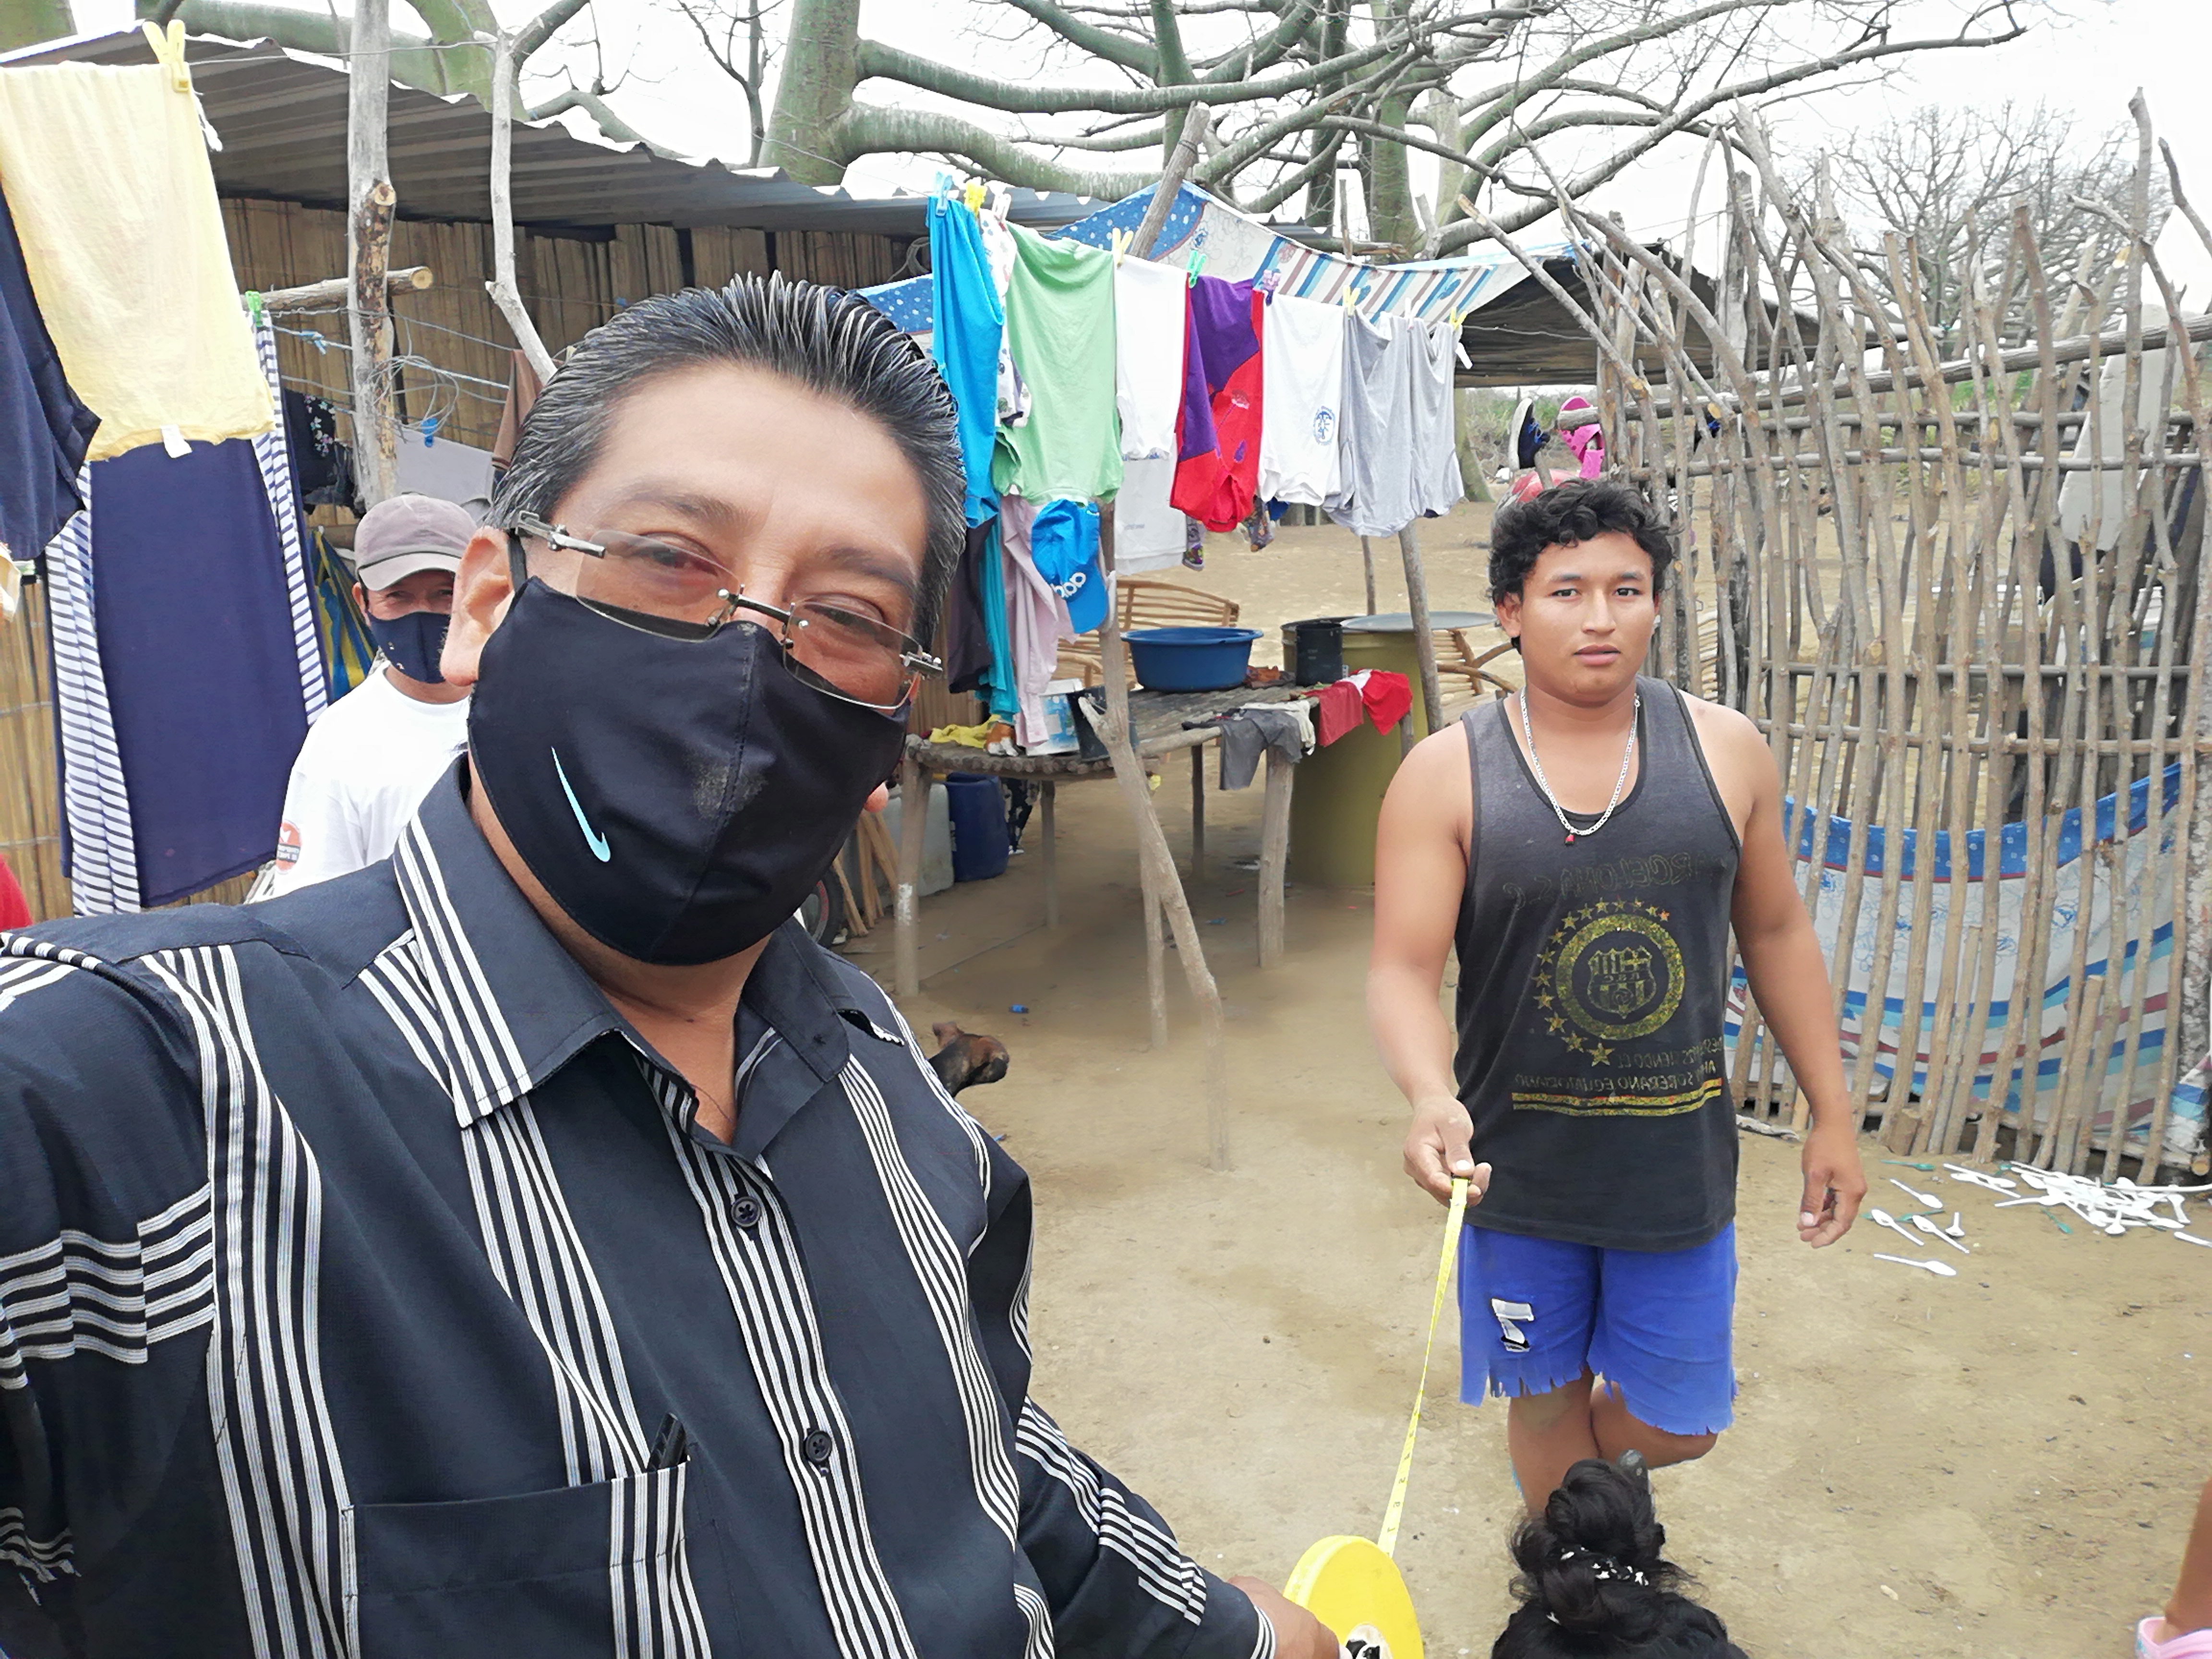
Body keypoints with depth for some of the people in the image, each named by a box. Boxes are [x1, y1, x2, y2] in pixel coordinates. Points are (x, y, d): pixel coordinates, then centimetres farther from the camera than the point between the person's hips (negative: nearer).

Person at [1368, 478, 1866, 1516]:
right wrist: (1432, 1099, -34)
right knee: (1548, 1400, 18)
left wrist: (1832, 1115, 8)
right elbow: (1402, 971, -15)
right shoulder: (1447, 776, -11)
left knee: (1677, 1425, 15)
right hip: (1518, 1167, -2)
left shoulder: (1726, 752, -4)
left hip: (1679, 1163, 2)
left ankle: (1576, 1497, 50)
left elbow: (1776, 934, 6)